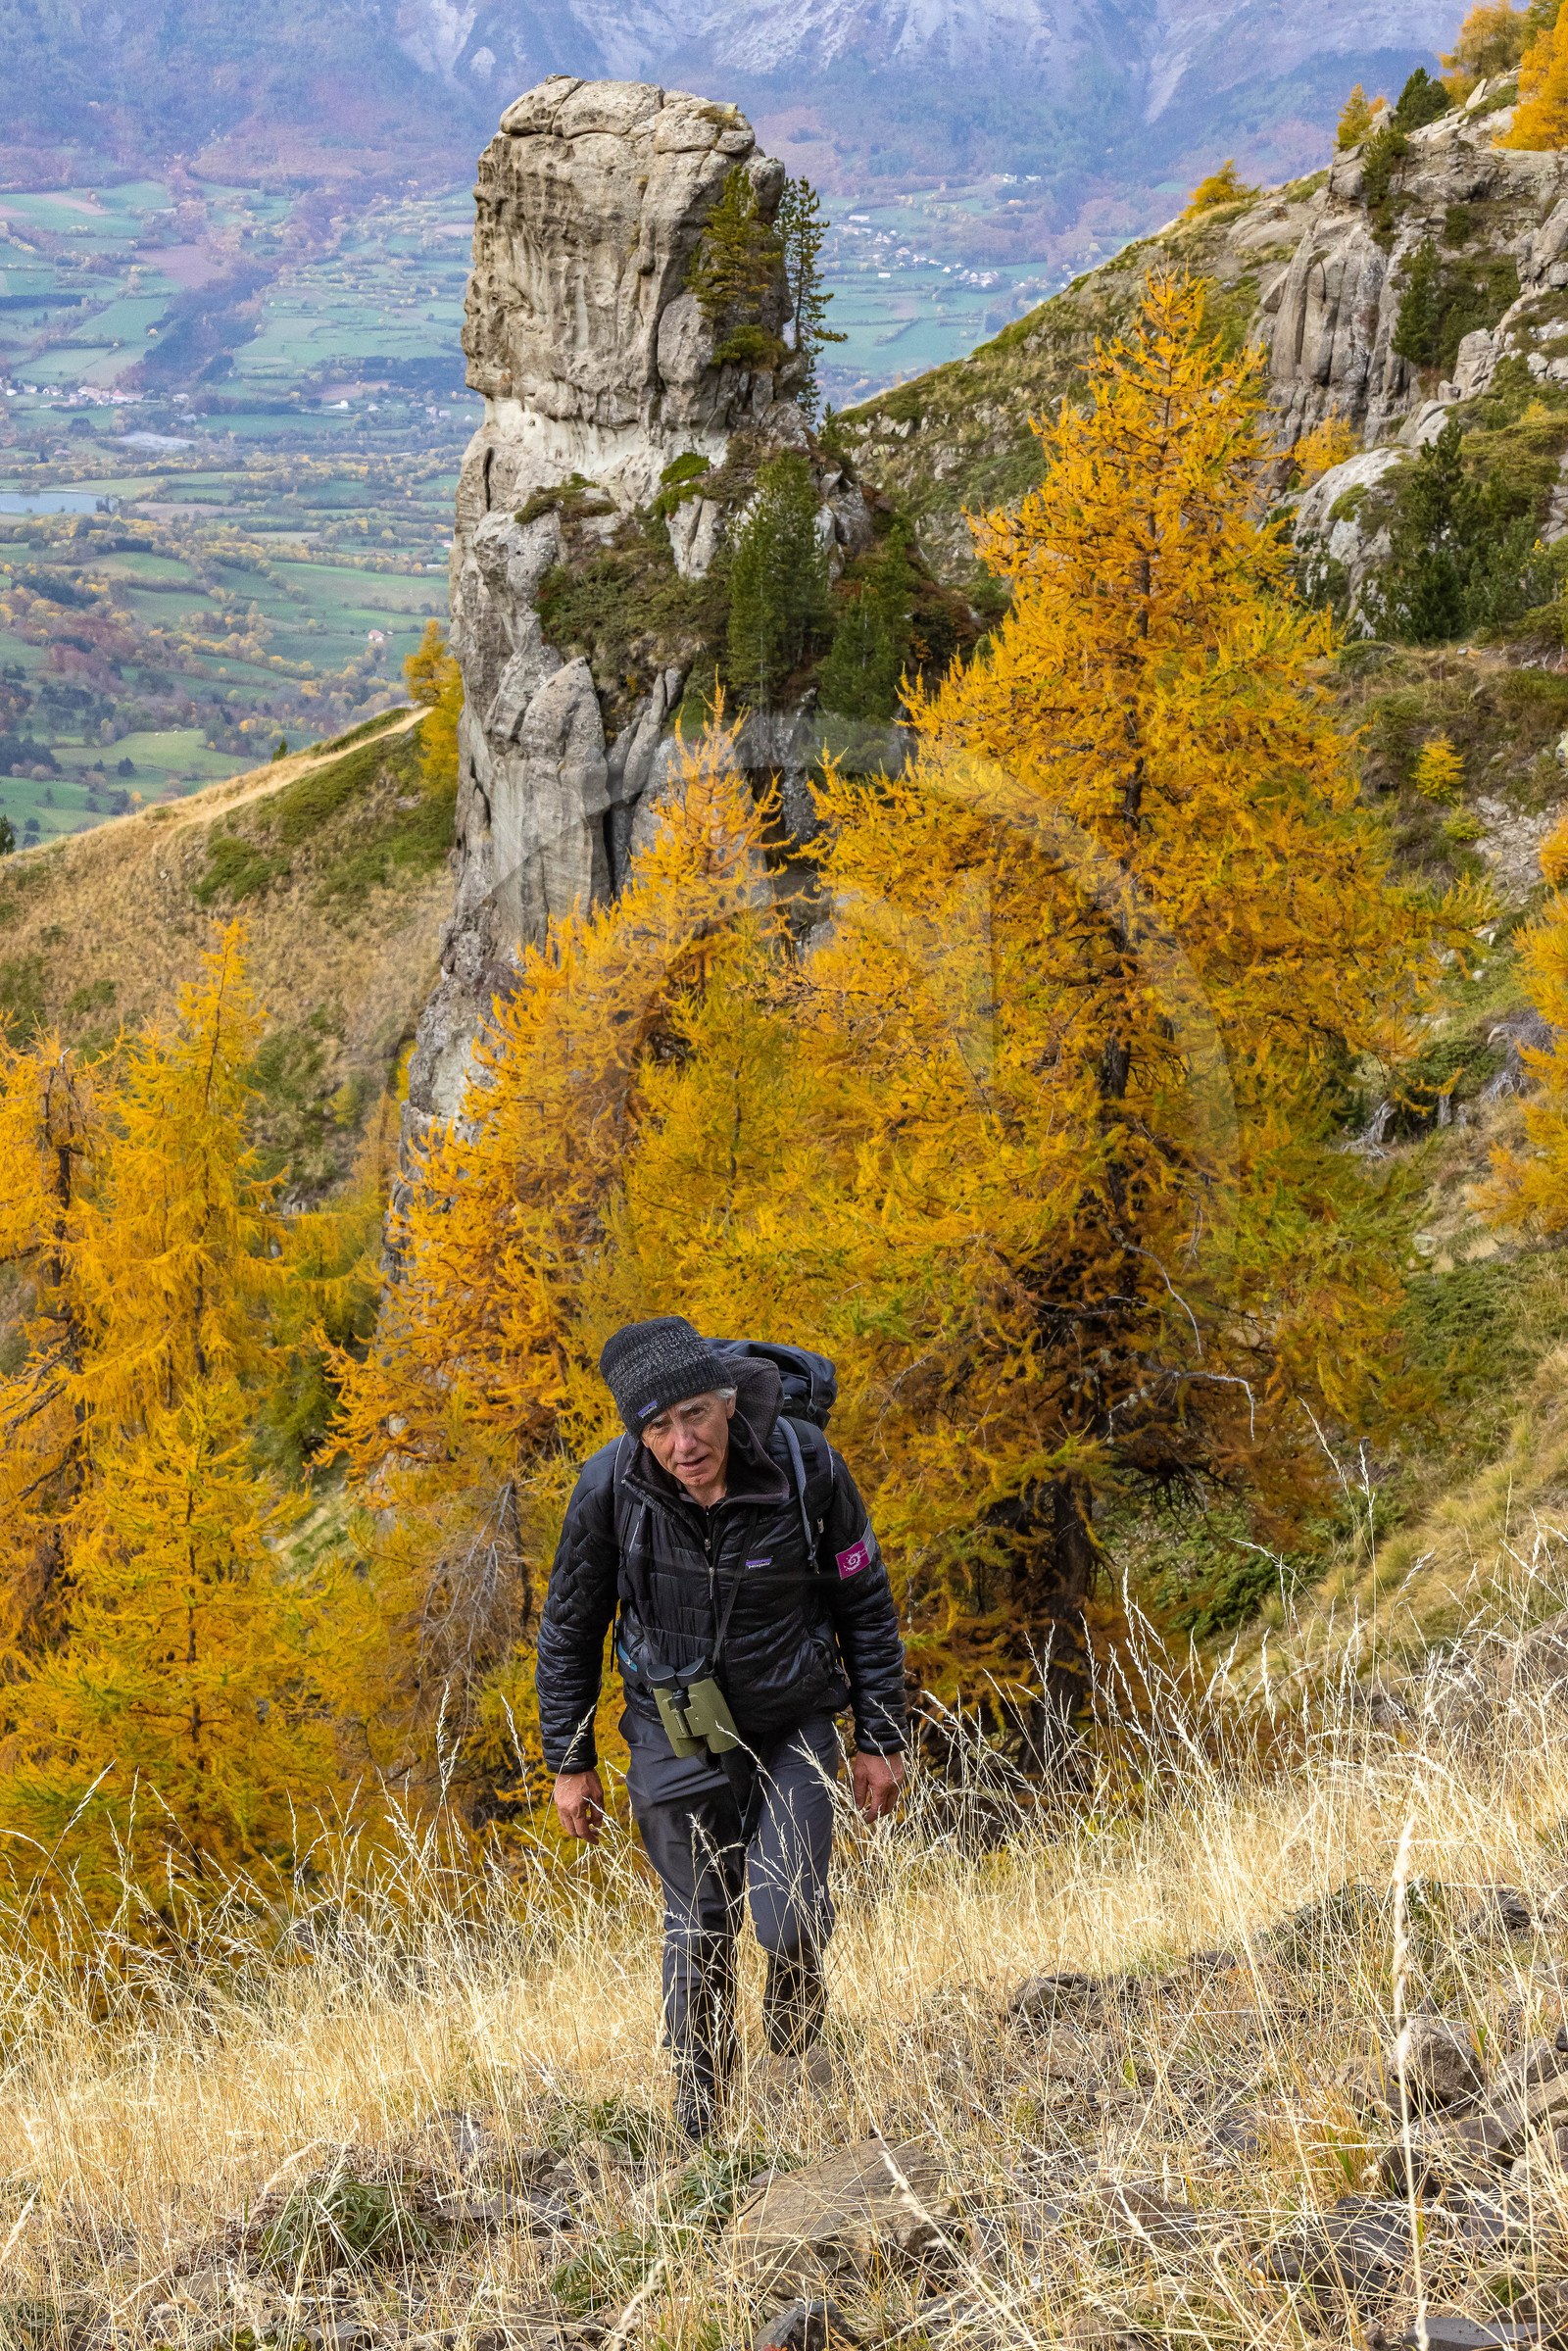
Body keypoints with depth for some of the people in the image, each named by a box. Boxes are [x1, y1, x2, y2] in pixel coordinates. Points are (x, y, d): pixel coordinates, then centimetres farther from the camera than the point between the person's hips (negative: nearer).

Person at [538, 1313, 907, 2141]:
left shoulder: (806, 1467, -23)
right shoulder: (610, 1488, -21)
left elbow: (865, 1606, -7)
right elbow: (569, 1630, -4)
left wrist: (880, 1739, -2)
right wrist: (569, 1762, 1)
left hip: (793, 1723, 0)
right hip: (676, 1728, 0)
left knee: (789, 1922, -10)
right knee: (699, 1923, 6)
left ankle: (796, 2024, 26)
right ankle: (700, 2118, 27)